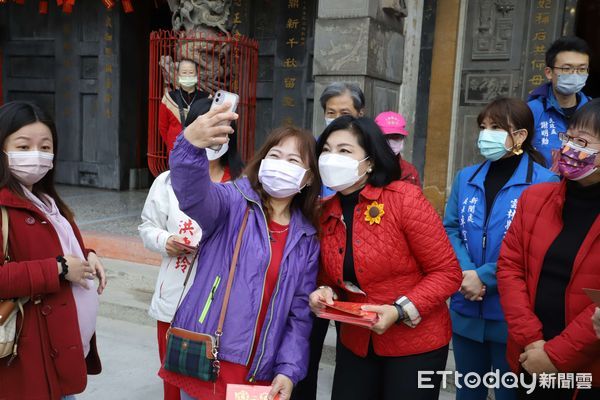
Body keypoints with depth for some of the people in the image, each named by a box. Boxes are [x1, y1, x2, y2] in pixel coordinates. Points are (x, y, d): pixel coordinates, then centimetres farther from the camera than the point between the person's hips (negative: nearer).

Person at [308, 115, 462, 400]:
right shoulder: (326, 213, -2)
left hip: (415, 343, -4)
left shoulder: (403, 198, -18)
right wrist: (325, 293, -10)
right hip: (355, 344, 5)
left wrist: (400, 312, -24)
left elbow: (447, 272, -15)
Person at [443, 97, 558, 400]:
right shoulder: (465, 178, 7)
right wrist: (466, 273, -14)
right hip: (466, 308, 5)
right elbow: (450, 229, 3)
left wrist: (485, 277, -19)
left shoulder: (544, 183, -11)